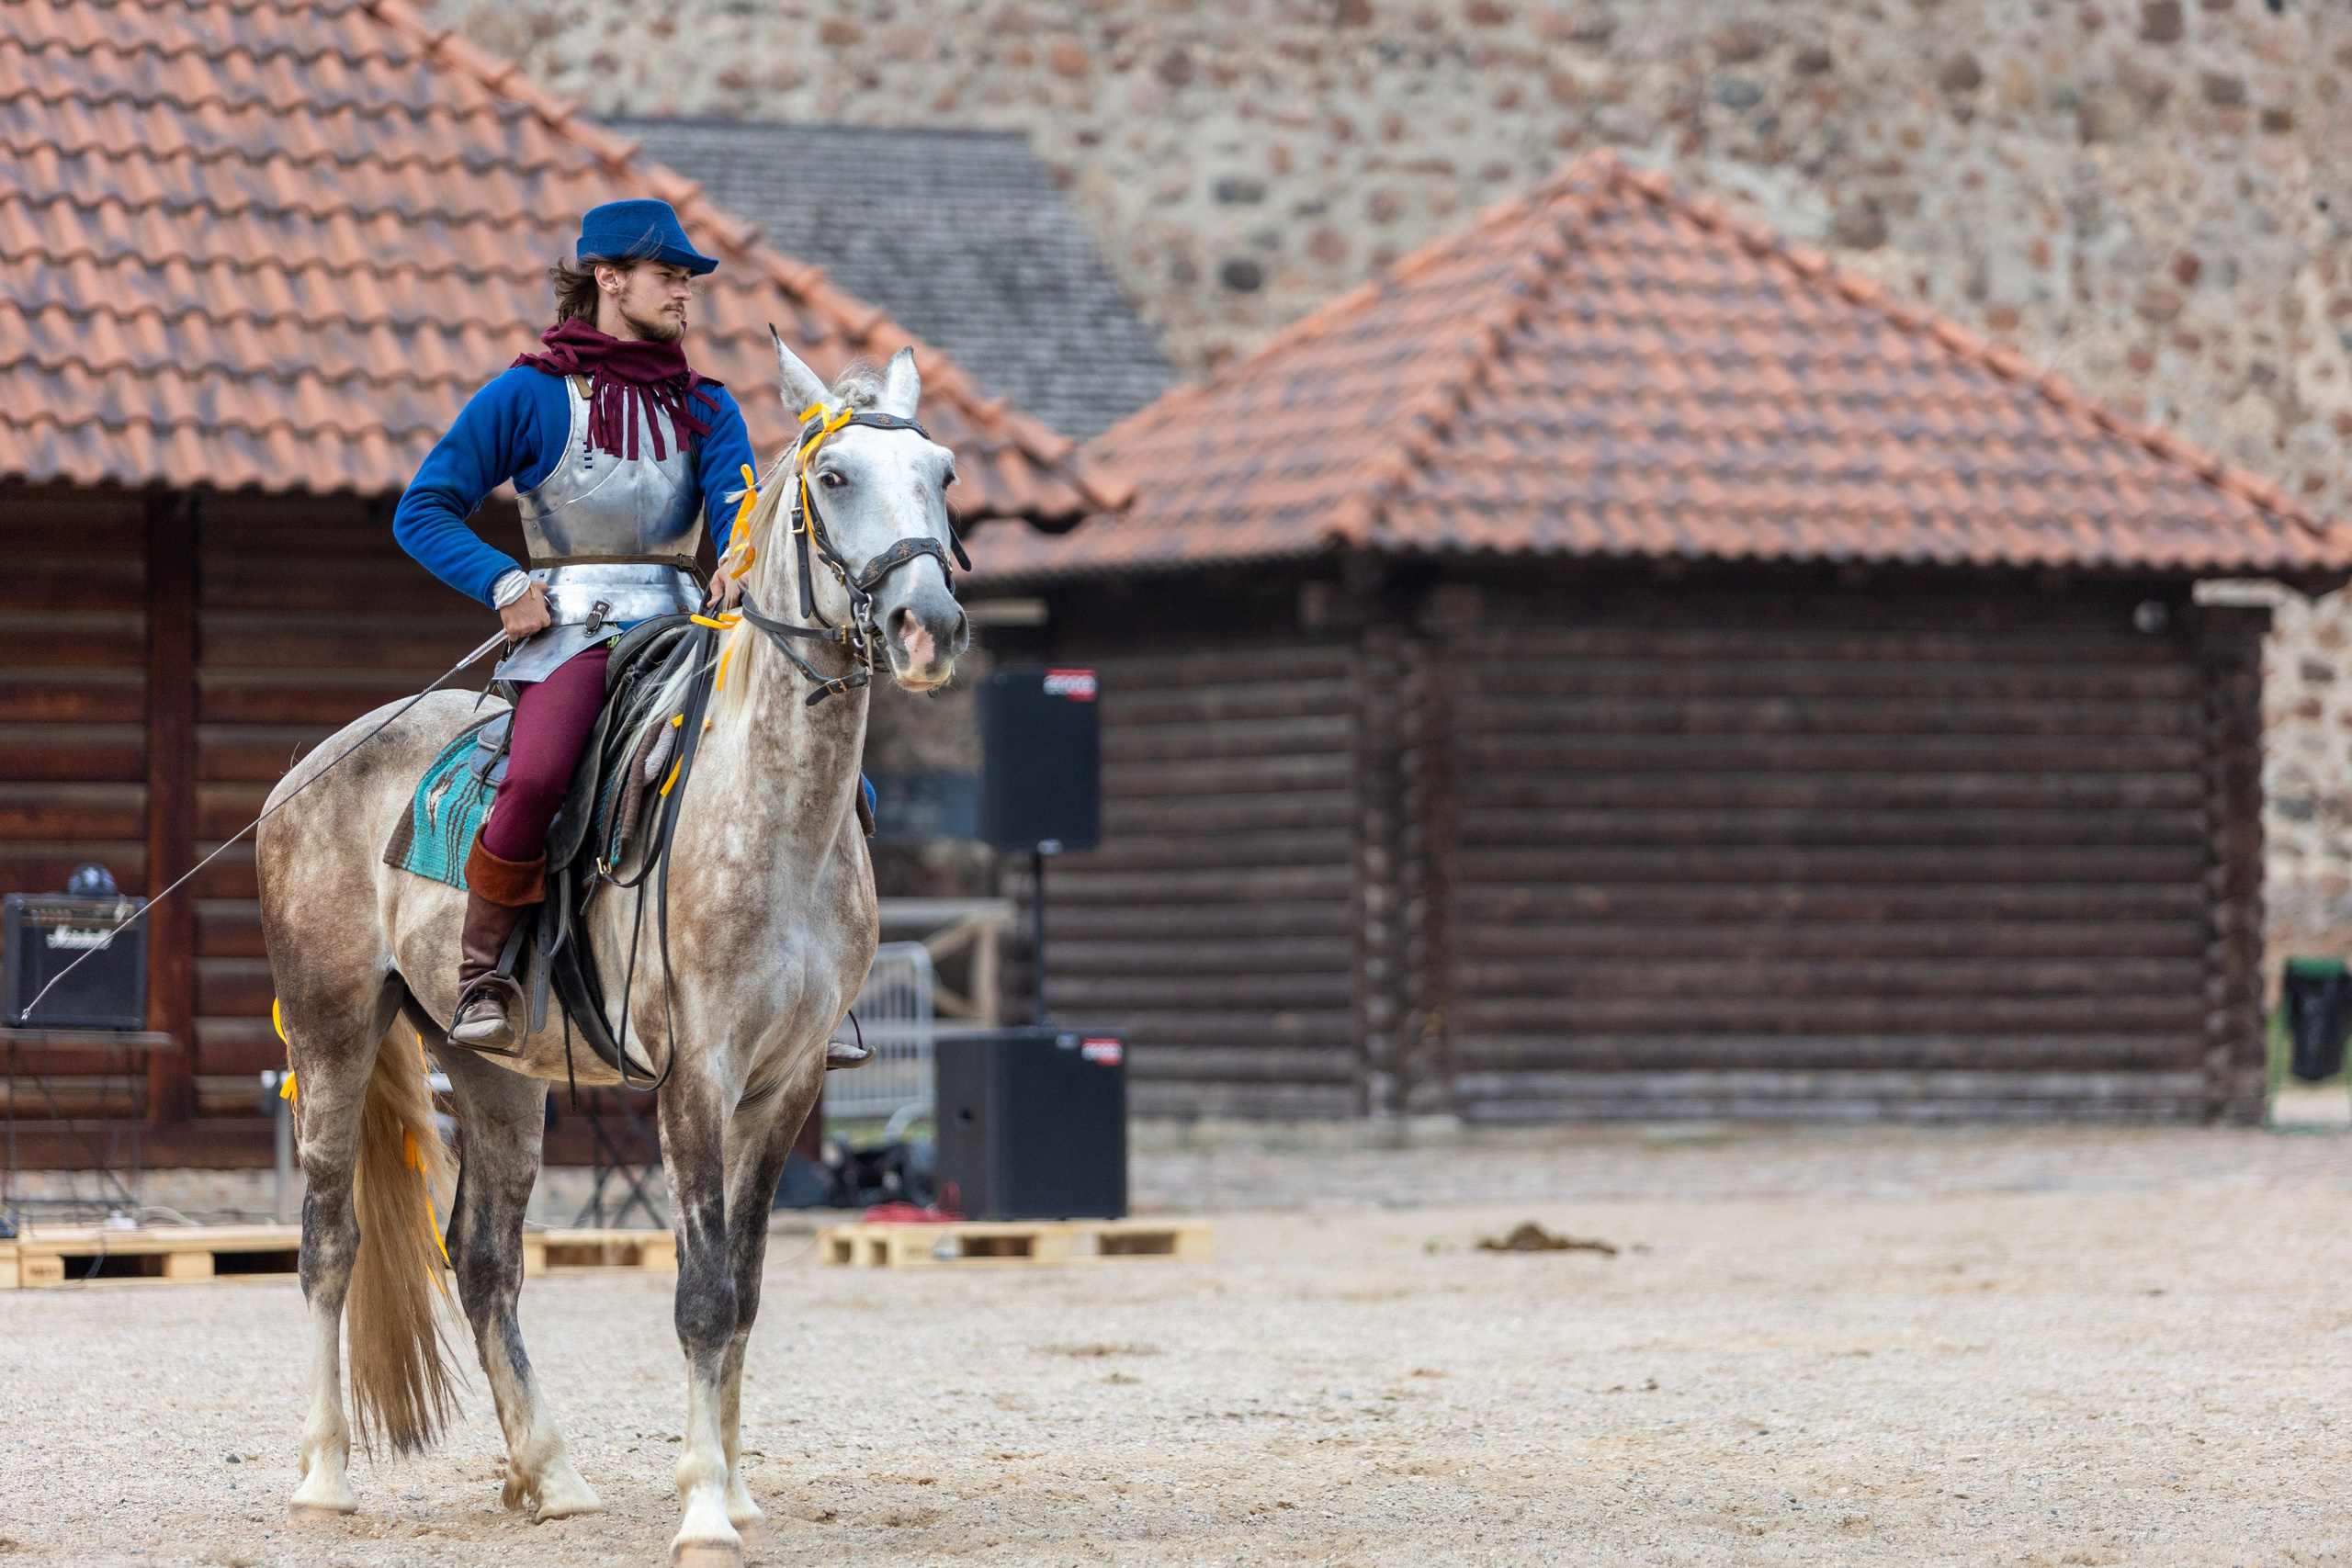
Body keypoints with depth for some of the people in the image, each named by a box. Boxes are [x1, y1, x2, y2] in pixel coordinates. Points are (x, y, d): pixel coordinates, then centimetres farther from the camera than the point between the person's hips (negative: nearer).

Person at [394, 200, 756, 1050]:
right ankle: (480, 975, -19)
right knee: (534, 779, -36)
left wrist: (741, 565, -24)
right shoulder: (530, 396, 4)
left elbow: (737, 501, 0)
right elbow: (422, 511, 3)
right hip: (571, 630, -5)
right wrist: (507, 585, -12)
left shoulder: (706, 408, 17)